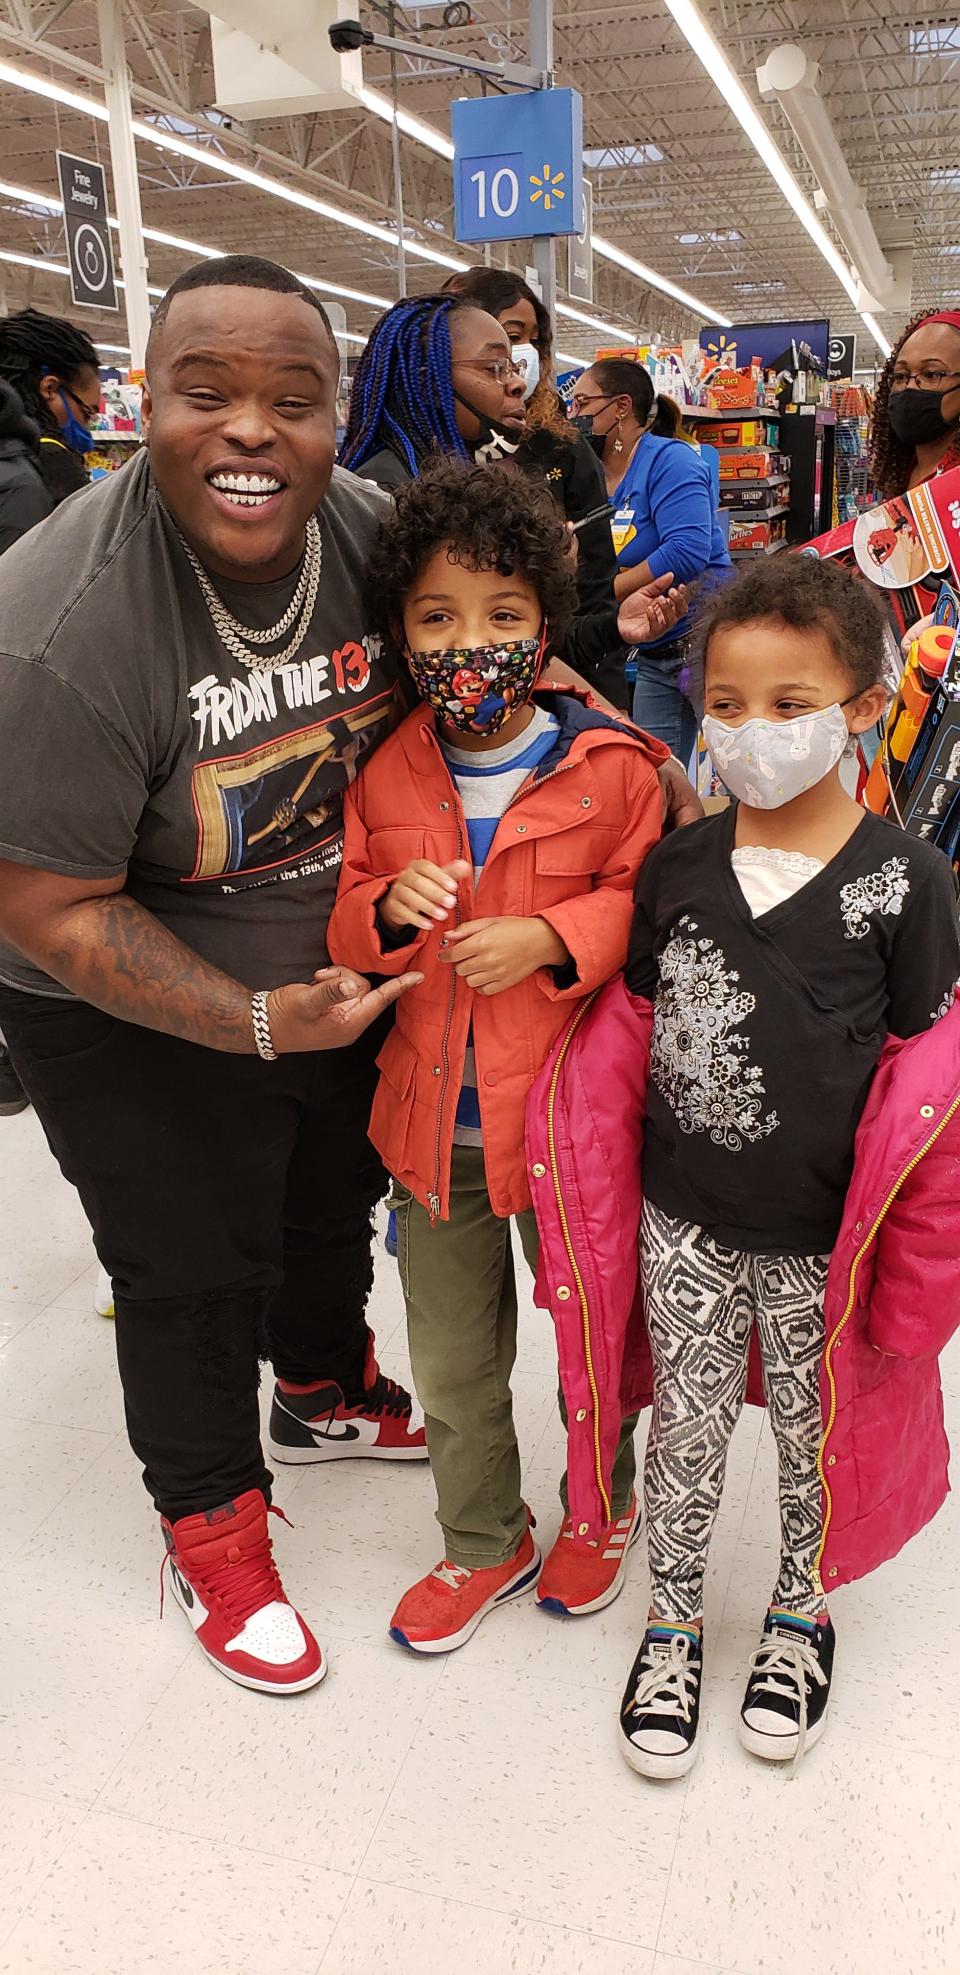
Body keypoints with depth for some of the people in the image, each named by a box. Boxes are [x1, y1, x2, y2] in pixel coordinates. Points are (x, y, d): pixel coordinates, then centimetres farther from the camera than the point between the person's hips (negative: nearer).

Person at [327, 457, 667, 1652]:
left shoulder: (611, 770, -11)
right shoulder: (387, 776, -1)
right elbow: (349, 929, 7)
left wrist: (554, 939, -21)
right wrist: (387, 910, -16)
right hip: (433, 1117, 3)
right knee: (449, 1361, 18)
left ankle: (603, 1508, 48)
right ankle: (483, 1543, 42)